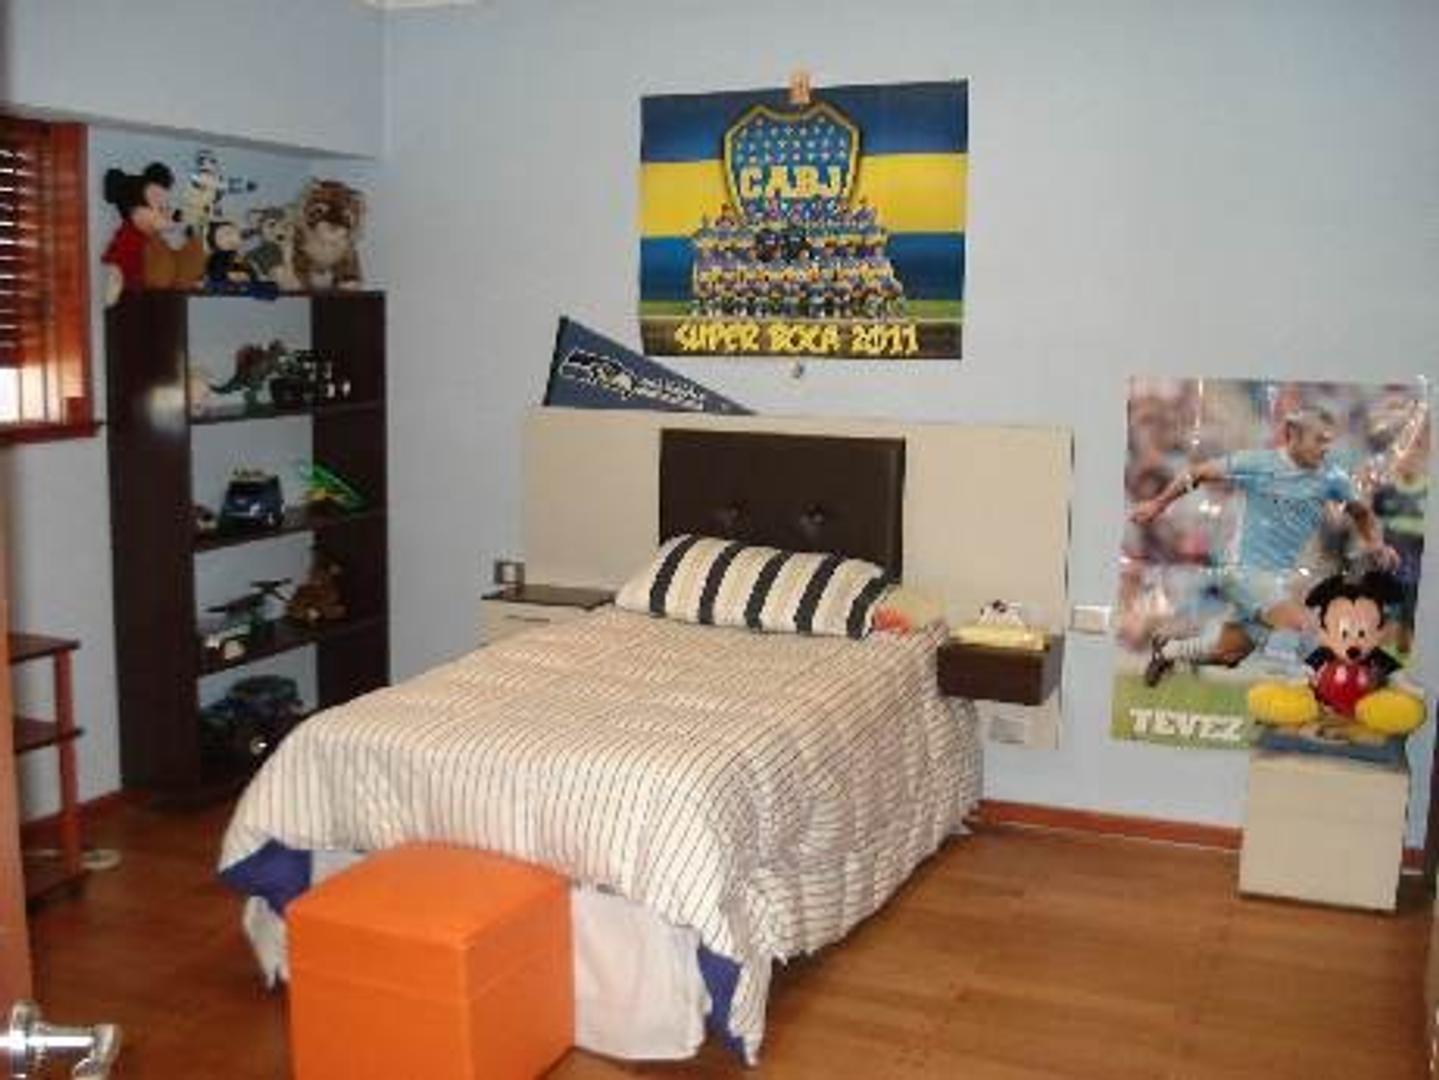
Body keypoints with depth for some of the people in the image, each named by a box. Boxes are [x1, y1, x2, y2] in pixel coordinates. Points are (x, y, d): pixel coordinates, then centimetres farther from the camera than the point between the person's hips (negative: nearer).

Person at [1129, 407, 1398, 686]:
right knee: (1302, 626, -28)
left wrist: (1377, 544, -3)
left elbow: (1361, 513, 15)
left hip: (1284, 576, 5)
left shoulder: (1332, 478, -1)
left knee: (1228, 655, 11)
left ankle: (1169, 650, 35)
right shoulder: (1257, 464, -10)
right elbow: (1197, 473, 1)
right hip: (1245, 569, -5)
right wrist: (1158, 504, 4)